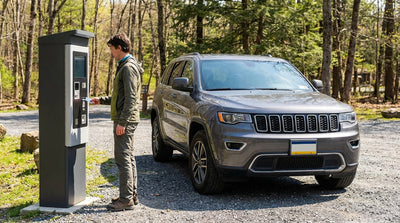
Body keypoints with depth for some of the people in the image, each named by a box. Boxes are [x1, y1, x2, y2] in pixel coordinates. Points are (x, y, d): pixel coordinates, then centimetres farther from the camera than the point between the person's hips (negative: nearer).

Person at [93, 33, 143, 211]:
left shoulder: (129, 67, -15)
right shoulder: (124, 66, 18)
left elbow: (130, 98, -21)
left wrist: (122, 122, -23)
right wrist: (101, 100, 26)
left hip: (126, 120, -11)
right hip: (125, 120, 11)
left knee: (123, 158, -9)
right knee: (128, 157, 13)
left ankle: (126, 199, -5)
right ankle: (132, 195, 20)